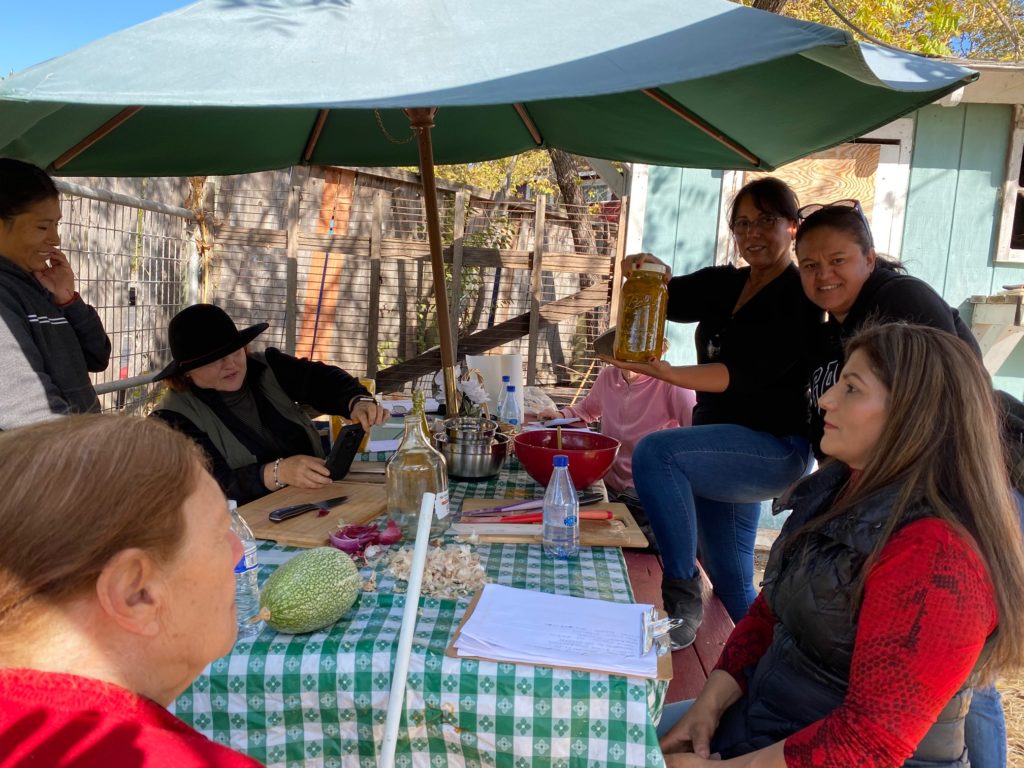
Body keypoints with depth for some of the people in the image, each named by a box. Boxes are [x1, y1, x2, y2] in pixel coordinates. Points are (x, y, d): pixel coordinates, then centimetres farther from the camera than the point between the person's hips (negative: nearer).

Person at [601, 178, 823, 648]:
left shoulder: (799, 296, -10)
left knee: (656, 451, -30)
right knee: (730, 581, 14)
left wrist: (667, 374, -33)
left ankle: (681, 594, -22)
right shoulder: (724, 284, 11)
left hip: (775, 446, -8)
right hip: (725, 445, 8)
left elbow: (749, 374, -22)